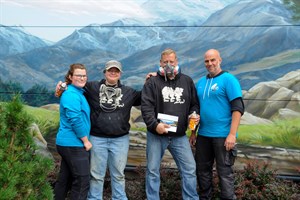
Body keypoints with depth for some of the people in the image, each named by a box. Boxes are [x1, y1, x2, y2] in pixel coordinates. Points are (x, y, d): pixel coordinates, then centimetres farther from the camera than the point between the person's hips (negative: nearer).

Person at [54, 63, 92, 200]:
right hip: (74, 144, -10)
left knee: (65, 179, 18)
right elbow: (75, 120, -22)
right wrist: (86, 141, -15)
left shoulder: (78, 93, 14)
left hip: (68, 143, 10)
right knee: (82, 182, -4)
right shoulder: (71, 95, -17)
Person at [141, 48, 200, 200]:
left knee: (189, 169, 2)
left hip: (179, 136, 2)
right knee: (153, 170, 9)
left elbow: (194, 104, 14)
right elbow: (146, 107, -11)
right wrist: (154, 125, -23)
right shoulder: (152, 82, -2)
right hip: (156, 135, -2)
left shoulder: (187, 81, 9)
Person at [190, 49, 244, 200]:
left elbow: (237, 108, -13)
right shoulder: (201, 82, 11)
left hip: (222, 135, -6)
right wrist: (193, 132, 13)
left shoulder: (228, 79, -7)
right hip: (203, 134, 6)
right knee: (202, 169, 15)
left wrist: (232, 134, -19)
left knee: (224, 172, 3)